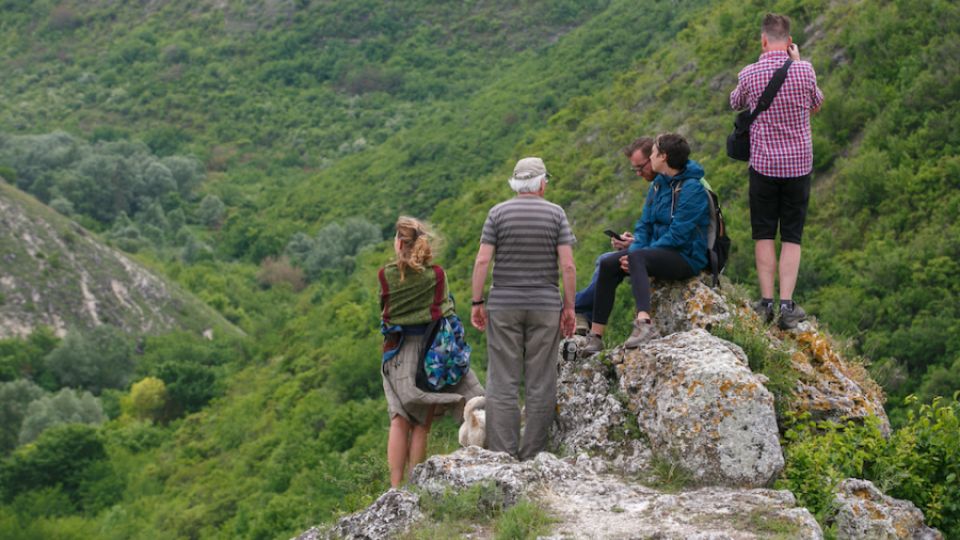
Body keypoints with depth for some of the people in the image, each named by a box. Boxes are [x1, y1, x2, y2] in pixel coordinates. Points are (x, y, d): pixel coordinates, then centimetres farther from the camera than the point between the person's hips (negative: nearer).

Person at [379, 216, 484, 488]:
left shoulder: (386, 275, -4)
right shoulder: (436, 274, -5)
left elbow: (385, 310, 8)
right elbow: (445, 310, 3)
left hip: (398, 349, 0)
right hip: (431, 347, 0)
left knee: (399, 422, 2)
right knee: (421, 424, 5)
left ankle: (395, 487, -3)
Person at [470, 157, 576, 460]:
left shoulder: (498, 213, 2)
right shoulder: (556, 214, 1)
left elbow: (482, 260, -5)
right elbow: (567, 265, -5)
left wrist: (477, 302, 1)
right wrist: (569, 307, 2)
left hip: (503, 307, 0)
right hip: (545, 307, 0)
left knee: (503, 382, 2)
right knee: (541, 384, 4)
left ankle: (502, 455, -1)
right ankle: (532, 456, 4)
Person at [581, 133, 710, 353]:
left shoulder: (692, 189, -15)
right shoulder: (658, 184, 12)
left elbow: (678, 234, -20)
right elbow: (645, 224, 13)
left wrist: (635, 253, -19)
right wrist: (634, 249, -8)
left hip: (687, 258, -9)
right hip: (661, 253, 9)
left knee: (637, 257, -34)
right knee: (608, 264, -5)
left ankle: (644, 322, -52)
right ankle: (595, 336, -5)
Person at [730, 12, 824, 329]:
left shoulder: (749, 74, -9)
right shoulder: (805, 71, -8)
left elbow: (735, 104, 13)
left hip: (763, 164, 0)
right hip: (799, 164, 1)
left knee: (764, 235, 10)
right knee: (791, 237, 5)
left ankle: (766, 302, 6)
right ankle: (787, 306, -1)